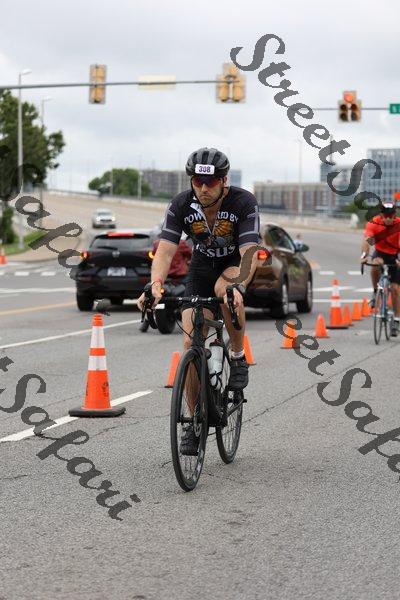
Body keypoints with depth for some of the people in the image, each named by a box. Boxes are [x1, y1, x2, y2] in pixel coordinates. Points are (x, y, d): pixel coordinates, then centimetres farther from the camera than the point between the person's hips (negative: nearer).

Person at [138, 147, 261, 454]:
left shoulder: (244, 202, -28)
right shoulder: (181, 205, -21)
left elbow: (249, 253, -37)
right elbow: (165, 251, -27)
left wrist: (238, 286, -56)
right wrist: (156, 284, -47)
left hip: (236, 264, -3)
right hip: (202, 265, 3)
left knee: (224, 288, -39)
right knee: (191, 342, -10)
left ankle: (239, 357, -14)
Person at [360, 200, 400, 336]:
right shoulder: (373, 223, -20)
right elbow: (367, 240, -33)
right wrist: (364, 255, -52)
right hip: (380, 253, 0)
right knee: (376, 266, -37)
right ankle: (375, 292, -12)